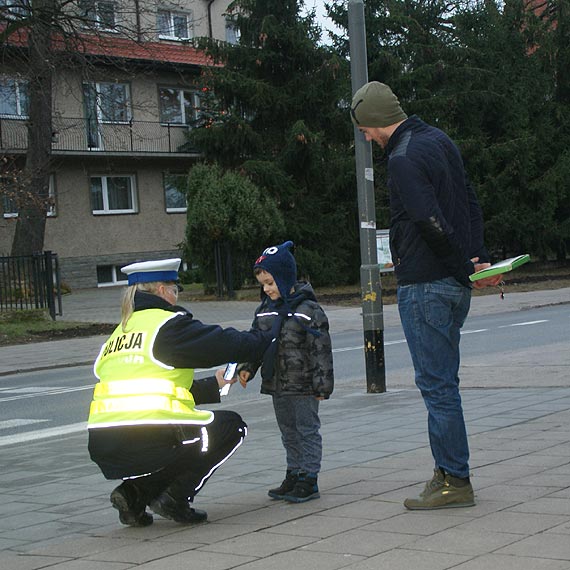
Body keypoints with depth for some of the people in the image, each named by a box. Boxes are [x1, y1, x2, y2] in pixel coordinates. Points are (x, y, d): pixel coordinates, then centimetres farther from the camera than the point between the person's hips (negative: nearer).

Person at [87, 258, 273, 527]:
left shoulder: (121, 332, 22)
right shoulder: (168, 323, -2)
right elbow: (228, 344, 1)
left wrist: (213, 384, 32)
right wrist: (267, 338, 19)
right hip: (146, 442, -8)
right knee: (231, 426, 13)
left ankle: (134, 493, 14)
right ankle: (174, 498, 5)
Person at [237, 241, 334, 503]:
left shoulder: (307, 309, -14)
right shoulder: (265, 309, 7)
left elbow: (321, 349, -13)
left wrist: (322, 384, -15)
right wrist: (247, 367, 0)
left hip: (302, 385, -7)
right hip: (276, 384, 7)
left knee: (307, 431, 1)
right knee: (288, 433, 16)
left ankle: (308, 479, 6)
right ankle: (293, 476, 26)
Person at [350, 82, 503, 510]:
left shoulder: (404, 159, -16)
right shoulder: (439, 141, 14)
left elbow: (432, 224, -24)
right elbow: (472, 205, 15)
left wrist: (469, 266, -14)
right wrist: (478, 260, 7)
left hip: (425, 285, -9)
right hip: (455, 283, 9)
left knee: (437, 384, -3)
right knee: (443, 381, 15)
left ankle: (455, 481, 1)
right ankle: (449, 472, 21)